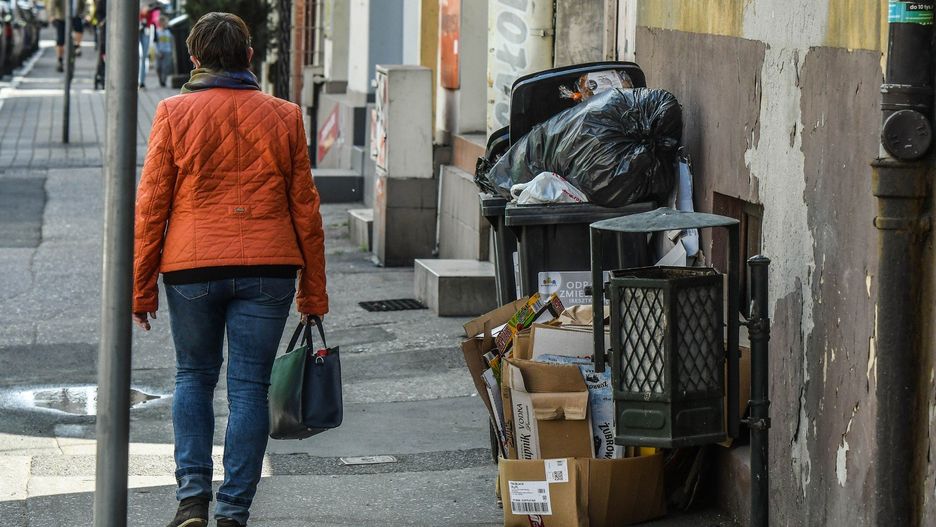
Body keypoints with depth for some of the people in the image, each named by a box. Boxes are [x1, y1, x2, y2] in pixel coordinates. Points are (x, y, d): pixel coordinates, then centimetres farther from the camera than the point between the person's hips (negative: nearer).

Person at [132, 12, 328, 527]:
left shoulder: (174, 113, 0)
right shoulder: (283, 117, 5)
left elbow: (150, 205, -1)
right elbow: (305, 209, 7)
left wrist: (141, 287, 6)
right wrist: (312, 292, 13)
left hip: (193, 269, -1)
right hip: (268, 270, 1)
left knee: (193, 377, 16)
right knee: (249, 387, 4)